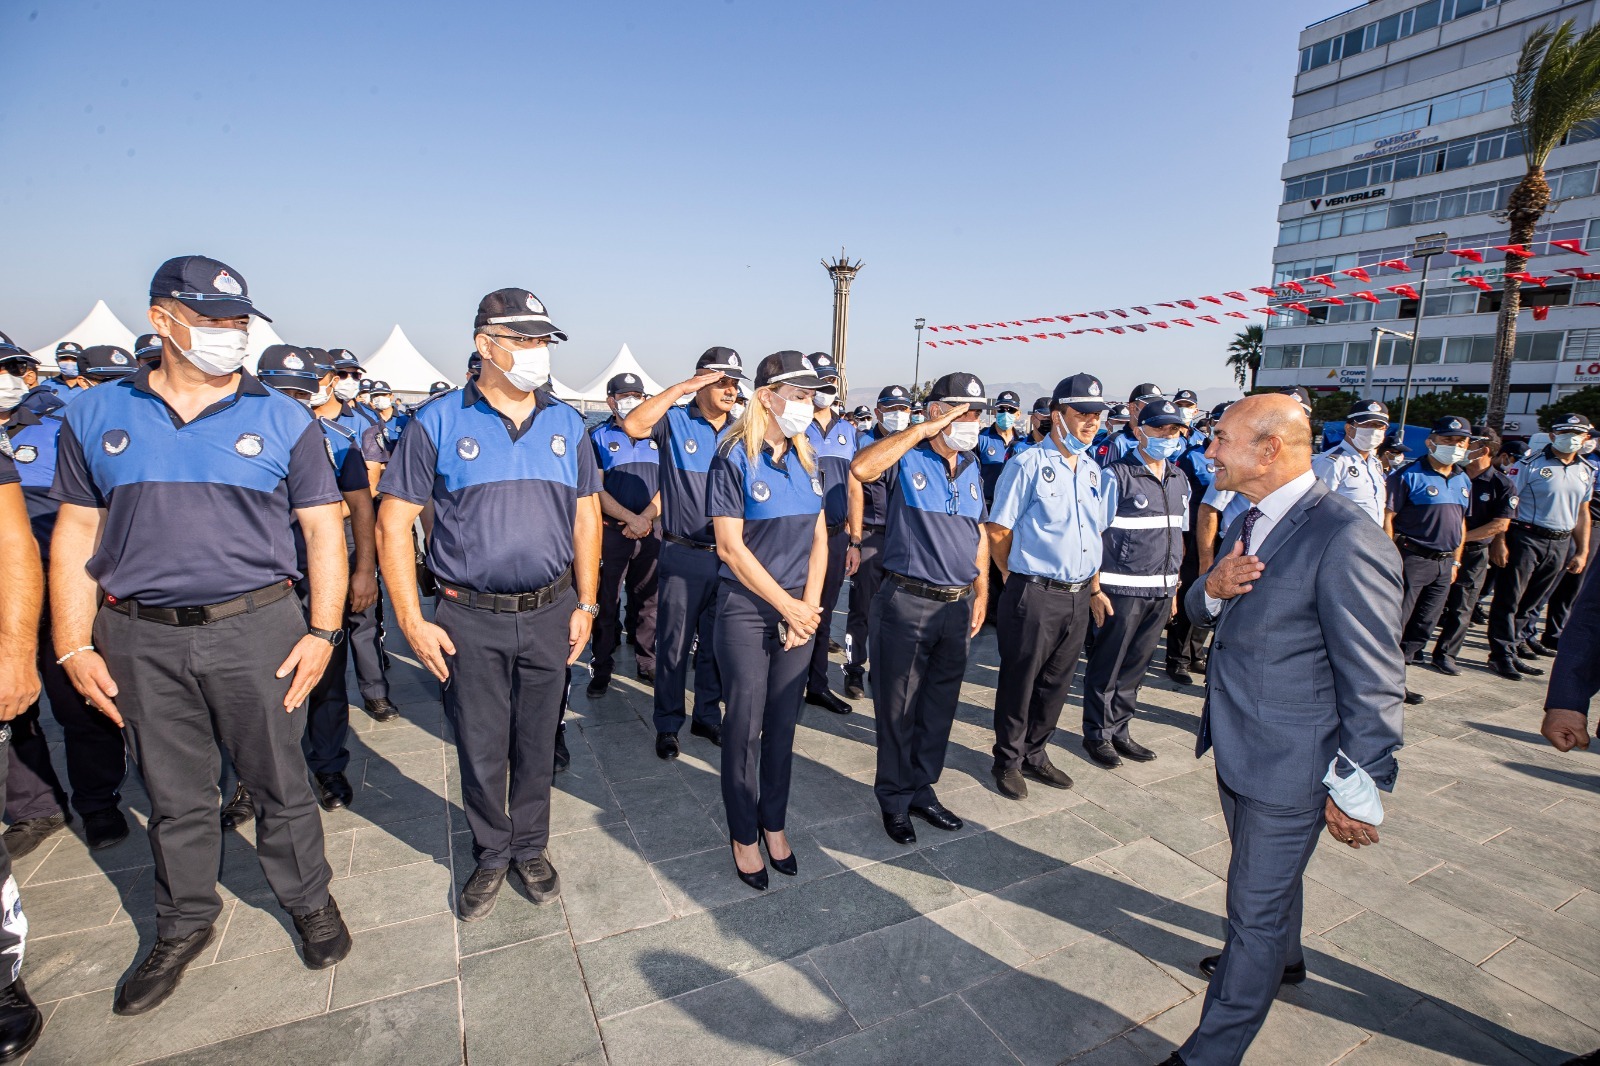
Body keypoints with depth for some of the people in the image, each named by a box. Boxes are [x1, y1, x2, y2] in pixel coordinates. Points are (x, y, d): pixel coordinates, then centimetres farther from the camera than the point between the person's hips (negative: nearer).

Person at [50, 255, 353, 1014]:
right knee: (174, 796, 16)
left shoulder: (283, 420, -1)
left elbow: (322, 529, -2)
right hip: (141, 642, 2)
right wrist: (74, 645, 2)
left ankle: (308, 902, 30)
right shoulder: (96, 416, 6)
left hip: (256, 631, -2)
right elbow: (76, 534, 8)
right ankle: (184, 925, 36)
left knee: (280, 782, 9)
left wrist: (323, 631, -9)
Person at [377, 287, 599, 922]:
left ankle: (530, 849, 37)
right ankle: (491, 856, 36)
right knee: (480, 750, 12)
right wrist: (412, 621, -8)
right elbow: (393, 521, -3)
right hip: (471, 619, -2)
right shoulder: (438, 423, -4)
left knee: (537, 743, 15)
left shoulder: (566, 424, 5)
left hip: (550, 613, 2)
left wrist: (586, 605, 4)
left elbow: (586, 515, 8)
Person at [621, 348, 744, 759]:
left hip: (728, 556, 4)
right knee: (674, 645, 6)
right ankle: (667, 725, 22)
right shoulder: (675, 421, -3)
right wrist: (681, 387, -19)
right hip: (683, 556, -4)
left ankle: (708, 716, 31)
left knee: (716, 645, 15)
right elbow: (633, 425, -24)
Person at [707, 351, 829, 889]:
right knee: (745, 725, 6)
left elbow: (819, 538, 7)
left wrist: (808, 606, -5)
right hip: (747, 609, -5)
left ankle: (774, 823, 33)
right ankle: (744, 835, 26)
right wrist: (789, 607, -13)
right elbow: (731, 548, -15)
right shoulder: (735, 458, -11)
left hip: (798, 609, 5)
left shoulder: (806, 459, 6)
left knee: (784, 722, 15)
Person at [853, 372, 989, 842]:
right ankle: (894, 800, 27)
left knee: (940, 707, 17)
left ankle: (922, 789, 36)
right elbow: (861, 468, -32)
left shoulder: (971, 467, 10)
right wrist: (923, 429, -25)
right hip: (907, 603, -6)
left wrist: (981, 592, 13)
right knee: (898, 709, 8)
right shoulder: (905, 457, -9)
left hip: (958, 605, 6)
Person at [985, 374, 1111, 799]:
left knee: (1056, 684, 17)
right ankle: (1008, 761, 25)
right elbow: (998, 531, -9)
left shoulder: (1094, 471, 12)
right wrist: (1019, 576, 0)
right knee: (1019, 683, 6)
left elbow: (1096, 534, 19)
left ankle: (1035, 754, 35)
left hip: (1079, 598, 7)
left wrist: (1095, 586, 13)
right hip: (1034, 596, -7)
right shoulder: (1028, 465, -9)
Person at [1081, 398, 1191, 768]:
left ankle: (1119, 731, 29)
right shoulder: (1117, 476, -9)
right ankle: (1097, 734, 21)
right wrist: (1095, 589, -14)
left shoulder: (1179, 479, 11)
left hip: (1161, 591, 6)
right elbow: (1094, 535, -10)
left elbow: (1177, 536, 17)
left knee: (1135, 665, 15)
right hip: (1121, 589, -6)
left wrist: (1175, 588, 14)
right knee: (1106, 665, 6)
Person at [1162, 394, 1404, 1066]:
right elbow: (1200, 612, 10)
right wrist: (1212, 589, -14)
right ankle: (1281, 959, 58)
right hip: (1237, 745, 9)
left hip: (1289, 763, -8)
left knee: (1255, 907, 7)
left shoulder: (1345, 539, -25)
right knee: (1268, 877, 31)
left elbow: (1373, 681, -21)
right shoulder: (1249, 522, 4)